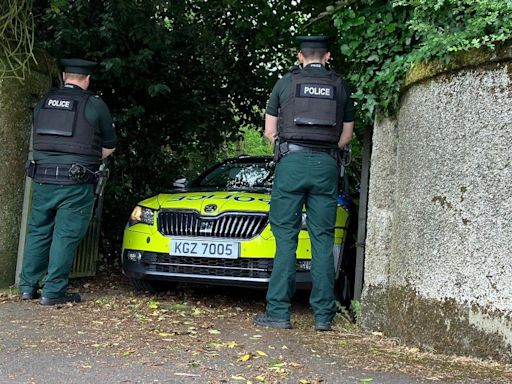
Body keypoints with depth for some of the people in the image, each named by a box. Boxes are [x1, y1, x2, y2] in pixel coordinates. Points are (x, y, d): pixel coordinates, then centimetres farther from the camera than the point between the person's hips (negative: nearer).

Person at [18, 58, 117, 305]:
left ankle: (28, 287, 18)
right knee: (65, 236, 0)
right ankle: (53, 292, 2)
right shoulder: (94, 105, -2)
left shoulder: (43, 102, 10)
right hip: (76, 183, -4)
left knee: (37, 232, 14)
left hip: (42, 178, 4)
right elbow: (109, 146, 7)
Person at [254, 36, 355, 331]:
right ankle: (324, 315, 3)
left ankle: (279, 312, -4)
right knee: (323, 239, 3)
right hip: (327, 165, 2)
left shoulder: (286, 83, 8)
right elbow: (346, 136, 14)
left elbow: (270, 131, 10)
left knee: (286, 237, -1)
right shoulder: (341, 86, 12)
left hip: (292, 162, -1)